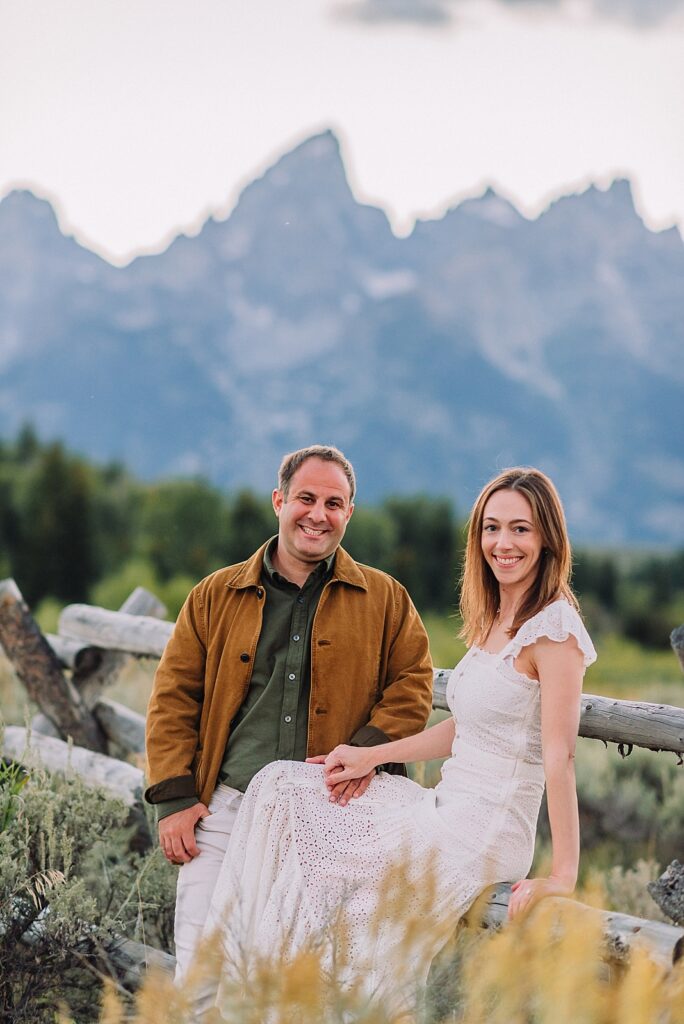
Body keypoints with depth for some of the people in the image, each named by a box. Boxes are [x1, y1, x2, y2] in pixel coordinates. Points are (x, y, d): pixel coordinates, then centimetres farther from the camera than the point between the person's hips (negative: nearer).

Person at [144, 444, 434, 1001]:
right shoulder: (217, 596, 11)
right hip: (226, 809, 0)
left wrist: (369, 747, -12)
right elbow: (173, 696, 9)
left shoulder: (384, 600, 10)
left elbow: (413, 683, 6)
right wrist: (174, 799, 0)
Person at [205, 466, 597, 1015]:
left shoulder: (553, 630, -16)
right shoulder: (493, 621, 12)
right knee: (280, 786, 7)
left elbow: (560, 755, -20)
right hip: (444, 806, 9)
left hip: (485, 831, -9)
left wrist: (562, 878, -22)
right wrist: (371, 757, 10)